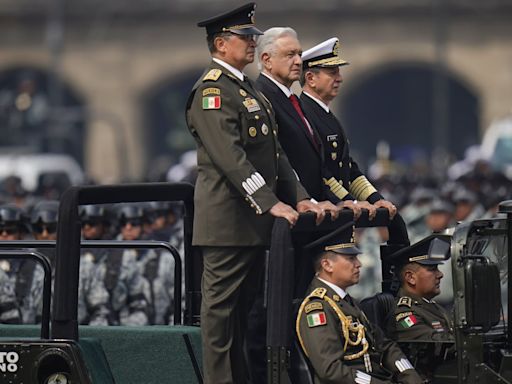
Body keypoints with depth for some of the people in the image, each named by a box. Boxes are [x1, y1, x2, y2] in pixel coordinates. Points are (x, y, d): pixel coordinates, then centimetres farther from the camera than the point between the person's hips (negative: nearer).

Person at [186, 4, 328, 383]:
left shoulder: (249, 90, 20)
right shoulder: (213, 90, -11)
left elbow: (275, 152, 18)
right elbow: (230, 156, -20)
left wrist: (299, 197, 6)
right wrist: (270, 203, -24)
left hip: (254, 221, 10)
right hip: (228, 220, -10)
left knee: (241, 309, 12)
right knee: (221, 307, -5)